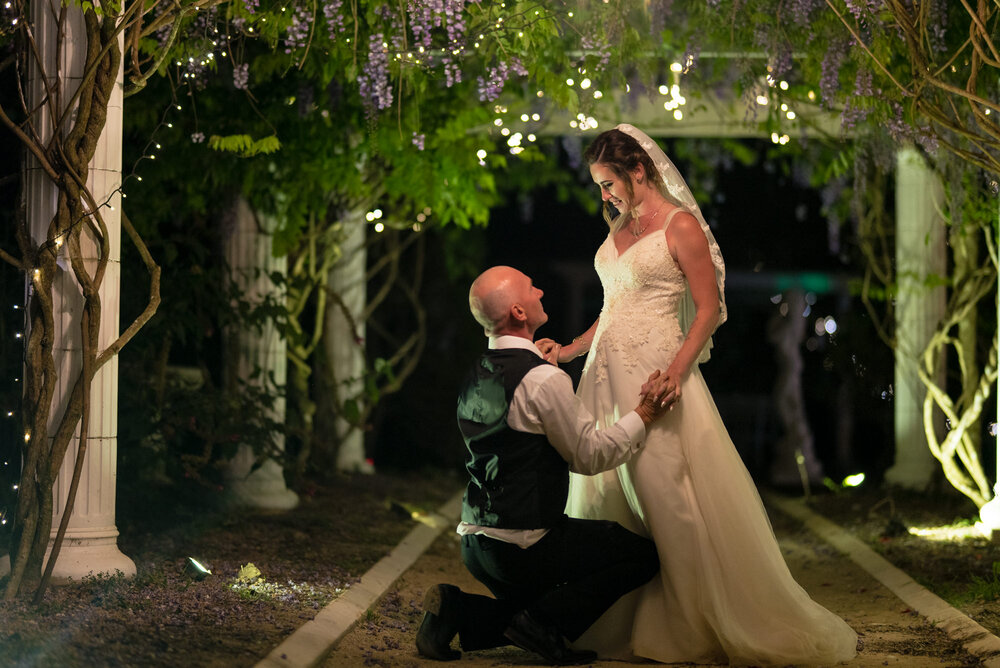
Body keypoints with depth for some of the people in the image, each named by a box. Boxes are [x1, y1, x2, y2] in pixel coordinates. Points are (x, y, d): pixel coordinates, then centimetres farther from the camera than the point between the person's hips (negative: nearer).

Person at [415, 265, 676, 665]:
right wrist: (643, 415, 0)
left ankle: (458, 610, 6)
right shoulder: (543, 379, -18)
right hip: (522, 548, -8)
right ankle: (544, 622, -5)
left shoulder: (477, 376, 9)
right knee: (643, 554, 4)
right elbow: (589, 455, -10)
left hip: (475, 542, 8)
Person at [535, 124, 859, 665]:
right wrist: (568, 351, 13)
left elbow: (709, 309, -10)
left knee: (669, 499, -7)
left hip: (656, 372, -8)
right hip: (605, 372, 8)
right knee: (604, 497, 6)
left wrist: (675, 372, -21)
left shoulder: (680, 226, -6)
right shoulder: (618, 229, 16)